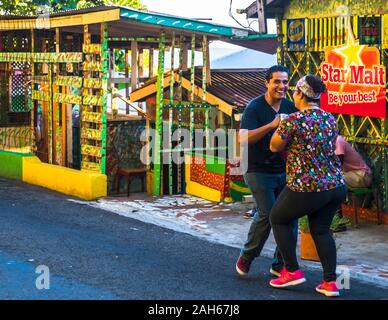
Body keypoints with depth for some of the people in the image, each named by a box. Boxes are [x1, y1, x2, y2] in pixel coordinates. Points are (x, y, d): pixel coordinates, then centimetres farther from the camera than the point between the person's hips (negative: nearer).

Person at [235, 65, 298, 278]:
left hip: (283, 170, 6)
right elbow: (243, 138, -23)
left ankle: (280, 264, 13)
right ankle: (246, 257, 11)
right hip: (259, 171, -6)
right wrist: (271, 125, -31)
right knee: (267, 213, -12)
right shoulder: (255, 107, -11)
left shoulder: (290, 107, 6)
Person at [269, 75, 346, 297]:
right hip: (336, 185, 6)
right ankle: (330, 282, 10)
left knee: (279, 219, 16)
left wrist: (279, 126, 16)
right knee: (321, 229, 19)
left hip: (306, 187, -6)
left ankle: (292, 271, 16)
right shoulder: (331, 119, 7)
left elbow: (275, 146, -2)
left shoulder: (294, 120, -13)